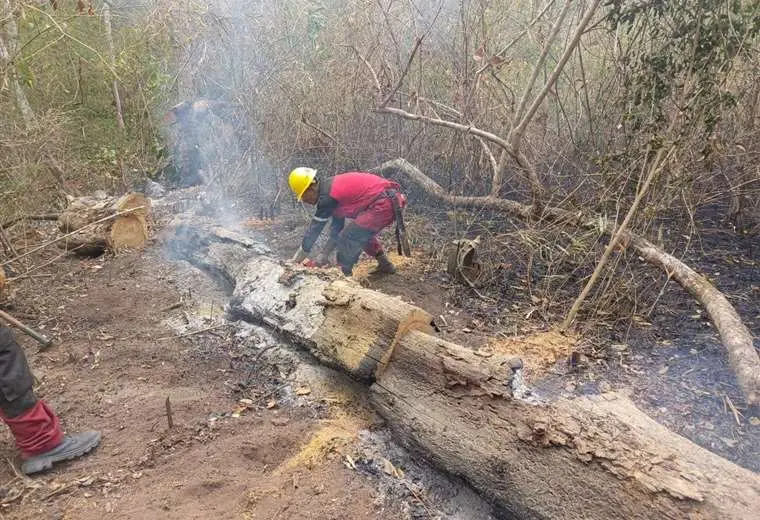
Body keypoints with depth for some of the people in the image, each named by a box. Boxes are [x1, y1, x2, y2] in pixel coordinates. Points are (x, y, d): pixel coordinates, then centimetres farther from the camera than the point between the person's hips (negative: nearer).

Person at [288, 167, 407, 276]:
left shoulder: (328, 196, -12)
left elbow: (314, 229, -6)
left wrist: (295, 262, 2)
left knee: (348, 238, -8)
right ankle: (385, 265, 35)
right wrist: (324, 255, 18)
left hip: (383, 204, -10)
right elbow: (337, 227, 20)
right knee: (361, 232, 29)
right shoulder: (333, 187, 16)